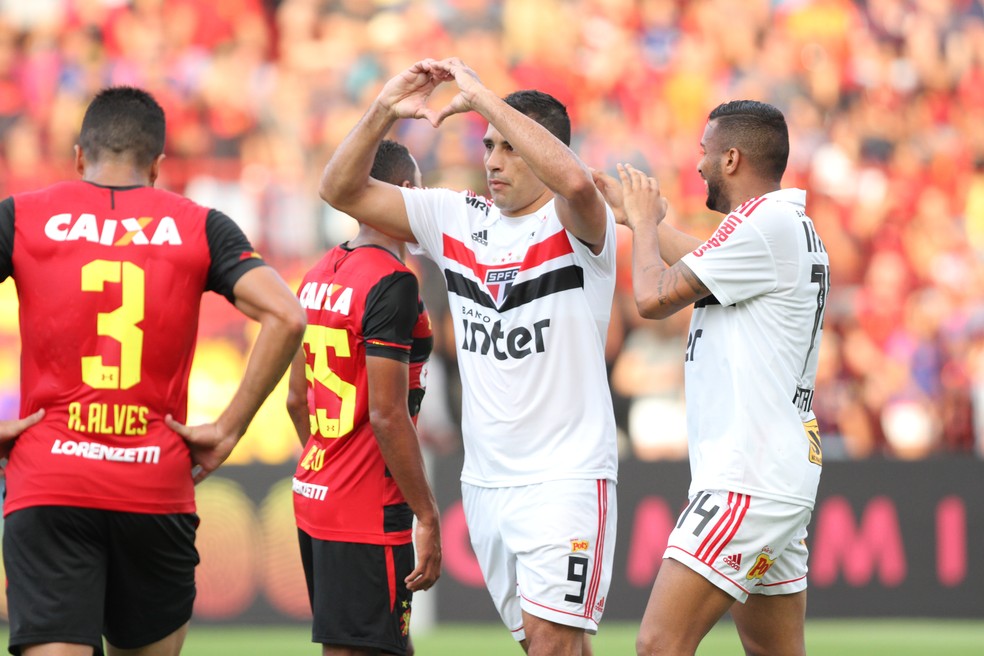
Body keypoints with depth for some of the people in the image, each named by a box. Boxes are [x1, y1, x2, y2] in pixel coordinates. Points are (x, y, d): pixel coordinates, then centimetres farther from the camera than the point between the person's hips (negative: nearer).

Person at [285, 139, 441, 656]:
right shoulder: (391, 284, -16)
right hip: (369, 512, -9)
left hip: (313, 493, 9)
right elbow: (387, 415, -20)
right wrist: (427, 516, -15)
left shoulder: (319, 277, 11)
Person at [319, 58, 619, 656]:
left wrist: (482, 98, -27)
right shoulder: (456, 219, 9)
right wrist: (383, 113, -9)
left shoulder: (577, 225, -7)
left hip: (566, 477, -6)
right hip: (484, 481, 6)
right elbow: (342, 189, 8)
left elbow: (574, 180, -32)